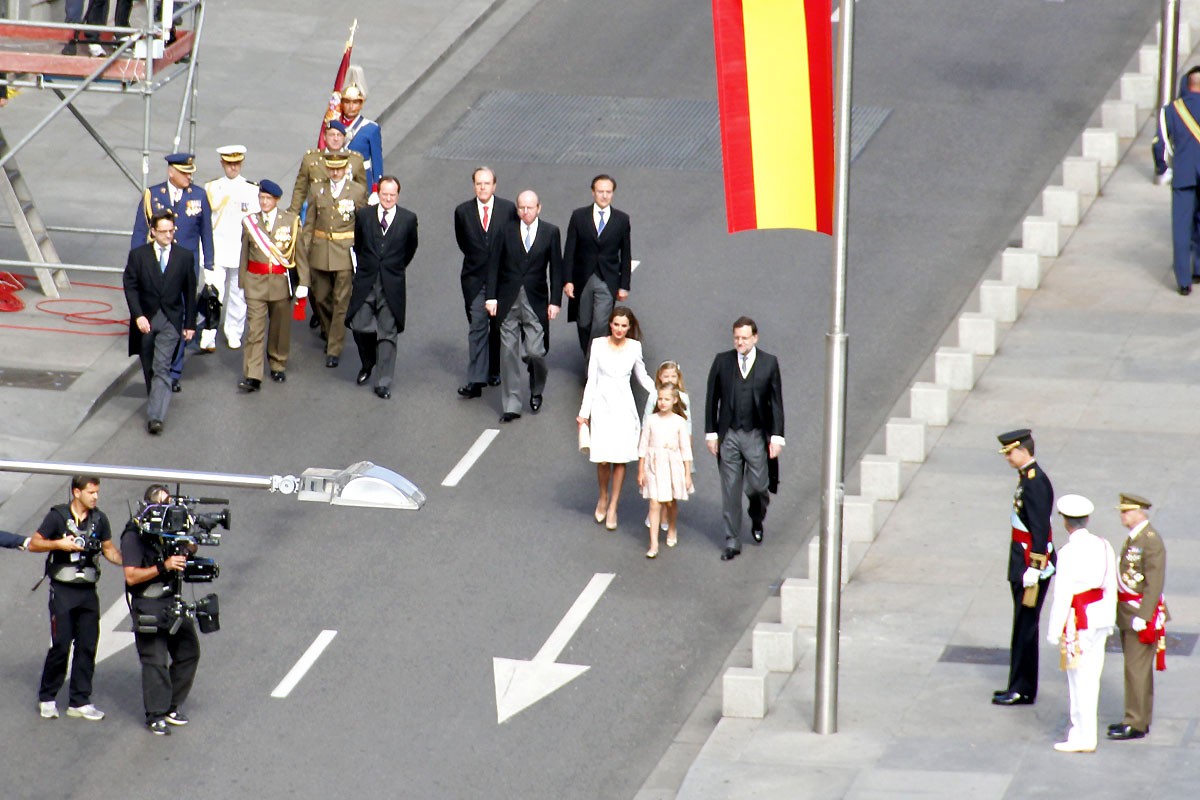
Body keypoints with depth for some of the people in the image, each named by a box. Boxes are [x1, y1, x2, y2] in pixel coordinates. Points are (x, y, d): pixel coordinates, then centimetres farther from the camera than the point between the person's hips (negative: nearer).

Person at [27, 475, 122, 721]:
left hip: (87, 591, 4)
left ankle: (79, 702, 11)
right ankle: (46, 698, 9)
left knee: (87, 646, 3)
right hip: (62, 590, -4)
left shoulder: (99, 519, 7)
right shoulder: (57, 516, -5)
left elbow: (109, 549, 15)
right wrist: (60, 544, -18)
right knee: (61, 644, -6)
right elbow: (33, 544, -3)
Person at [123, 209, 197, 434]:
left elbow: (189, 292, 6)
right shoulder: (138, 255, -1)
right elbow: (130, 287, -4)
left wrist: (190, 324, 5)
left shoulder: (184, 256, 2)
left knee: (162, 368, -13)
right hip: (145, 320, 2)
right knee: (149, 369, 13)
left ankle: (155, 417, -21)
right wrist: (138, 316, -16)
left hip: (170, 321, -2)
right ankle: (158, 403, 33)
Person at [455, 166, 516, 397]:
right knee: (477, 327, -7)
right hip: (475, 279, -1)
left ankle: (495, 370, 28)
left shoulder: (508, 209, -4)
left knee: (499, 327, 11)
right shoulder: (463, 212, -1)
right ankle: (475, 380, -12)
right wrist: (477, 260, 10)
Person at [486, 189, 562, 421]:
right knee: (508, 352, -1)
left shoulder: (550, 233, 2)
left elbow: (556, 269, 3)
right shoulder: (507, 231, 4)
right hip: (508, 301, 1)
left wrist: (555, 302, -3)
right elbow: (495, 265, 5)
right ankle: (512, 406, 5)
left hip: (536, 302, -1)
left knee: (535, 352, -6)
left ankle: (536, 392, 24)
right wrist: (491, 297, -3)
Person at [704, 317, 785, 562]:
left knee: (757, 486, 1)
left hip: (756, 435, -1)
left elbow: (776, 402, 0)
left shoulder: (769, 363, -2)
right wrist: (711, 433, 0)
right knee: (730, 491, 4)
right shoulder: (722, 362, 1)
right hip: (728, 435, 1)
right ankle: (732, 542, 12)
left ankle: (757, 520, 35)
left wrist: (776, 437, -5)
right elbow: (712, 399, 4)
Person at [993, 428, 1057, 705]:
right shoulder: (1026, 477, 10)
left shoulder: (1035, 483, -20)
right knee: (1023, 624, 15)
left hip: (1032, 562, -10)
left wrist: (1033, 571, -23)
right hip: (1022, 560, 10)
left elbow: (1040, 530, -23)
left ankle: (1023, 691, 3)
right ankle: (1019, 686, 23)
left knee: (1025, 625, -3)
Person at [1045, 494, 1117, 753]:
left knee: (1080, 678, 0)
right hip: (1101, 616, 7)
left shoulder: (1069, 552, -17)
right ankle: (1082, 729, 23)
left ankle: (1084, 736, 4)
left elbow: (1063, 595, -16)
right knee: (1092, 676, 14)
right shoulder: (1104, 547, 3)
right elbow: (1111, 588, 9)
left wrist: (1055, 630, -9)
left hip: (1079, 618, -7)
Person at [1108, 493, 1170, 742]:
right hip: (1128, 614, 10)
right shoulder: (1134, 538, 11)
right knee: (1136, 667, 15)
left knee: (1137, 668, -6)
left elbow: (1154, 583, -21)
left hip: (1141, 611, -10)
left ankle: (1136, 724, -2)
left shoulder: (1151, 541, -18)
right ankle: (1139, 718, 23)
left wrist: (1142, 616, -23)